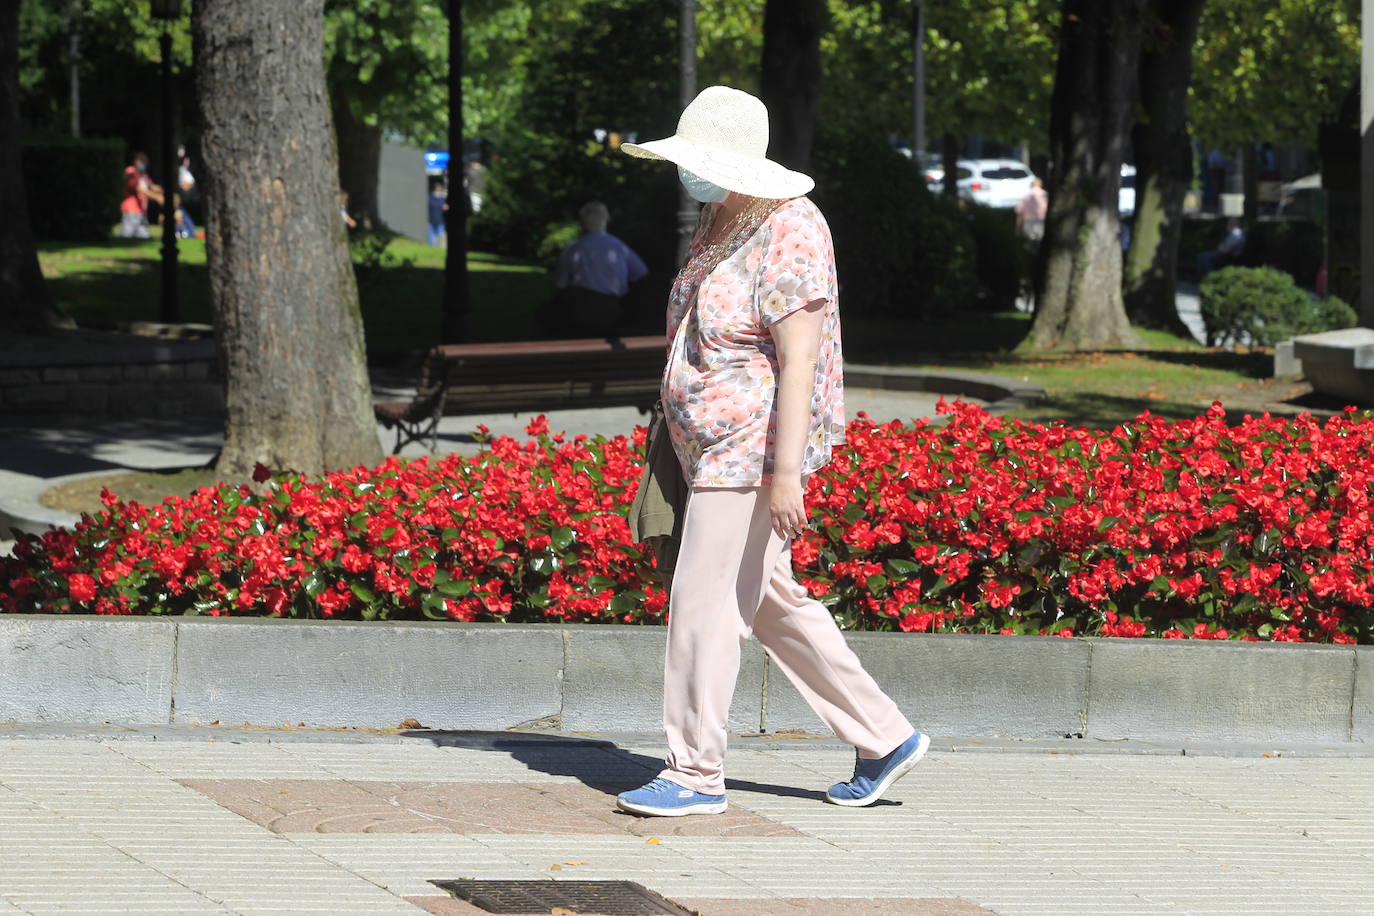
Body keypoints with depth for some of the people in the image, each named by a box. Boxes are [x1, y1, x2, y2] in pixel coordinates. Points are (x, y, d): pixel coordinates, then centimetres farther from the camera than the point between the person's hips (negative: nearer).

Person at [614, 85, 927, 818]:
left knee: (705, 607, -6)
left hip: (754, 450, -10)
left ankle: (696, 775, 3)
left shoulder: (788, 235, -19)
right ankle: (884, 738, 22)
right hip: (714, 449, 10)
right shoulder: (721, 221, 10)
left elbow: (798, 361, -23)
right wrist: (677, 436, 24)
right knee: (772, 604, 15)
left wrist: (785, 472, -26)